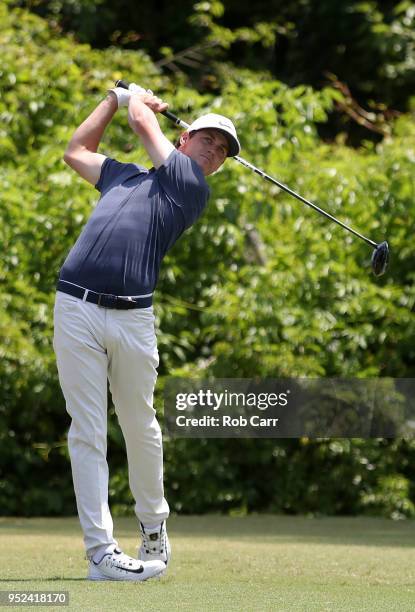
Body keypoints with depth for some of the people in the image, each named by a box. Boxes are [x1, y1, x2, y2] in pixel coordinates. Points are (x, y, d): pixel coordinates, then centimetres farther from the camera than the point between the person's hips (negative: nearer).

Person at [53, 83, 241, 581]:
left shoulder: (193, 188, 9)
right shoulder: (124, 175, 22)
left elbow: (142, 121, 9)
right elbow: (76, 151, 39)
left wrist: (136, 98, 30)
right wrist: (117, 96, 38)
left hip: (132, 317, -2)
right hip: (77, 310, 2)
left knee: (140, 428, 8)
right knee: (87, 432, -4)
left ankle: (153, 527, 30)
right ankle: (100, 550, -8)